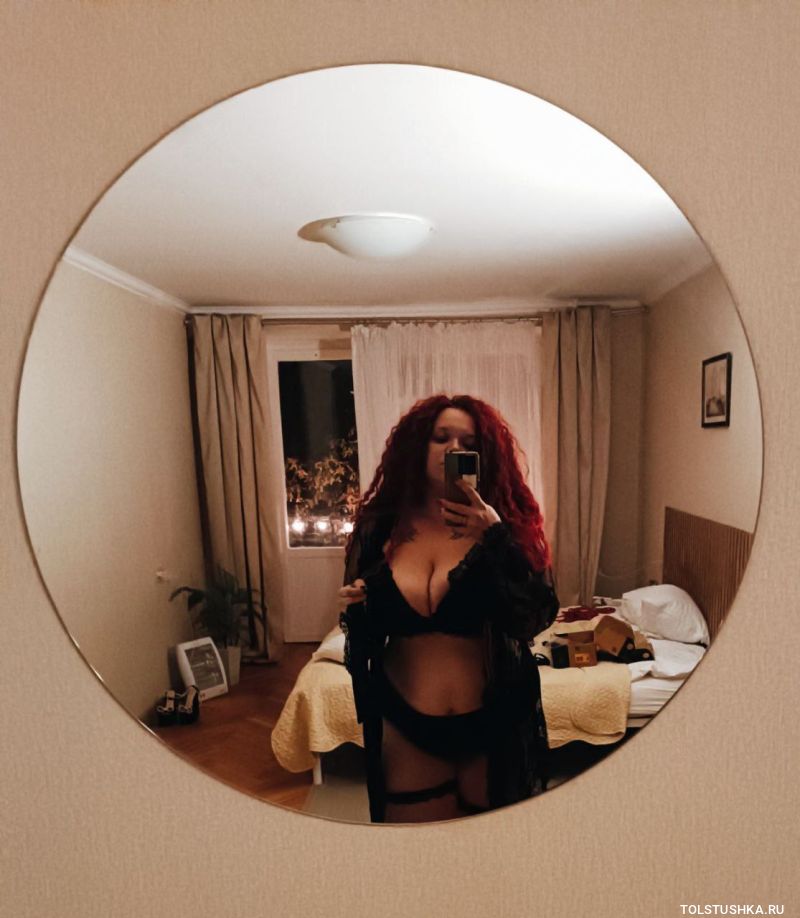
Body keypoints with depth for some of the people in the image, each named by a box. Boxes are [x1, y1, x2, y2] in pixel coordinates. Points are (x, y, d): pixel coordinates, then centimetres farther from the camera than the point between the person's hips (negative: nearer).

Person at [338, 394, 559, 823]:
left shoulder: (505, 523, -8)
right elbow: (364, 633, 7)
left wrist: (494, 538, -28)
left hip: (493, 723, -1)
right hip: (405, 725, 1)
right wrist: (354, 608, -14)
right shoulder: (380, 526, -4)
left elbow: (537, 619, -19)